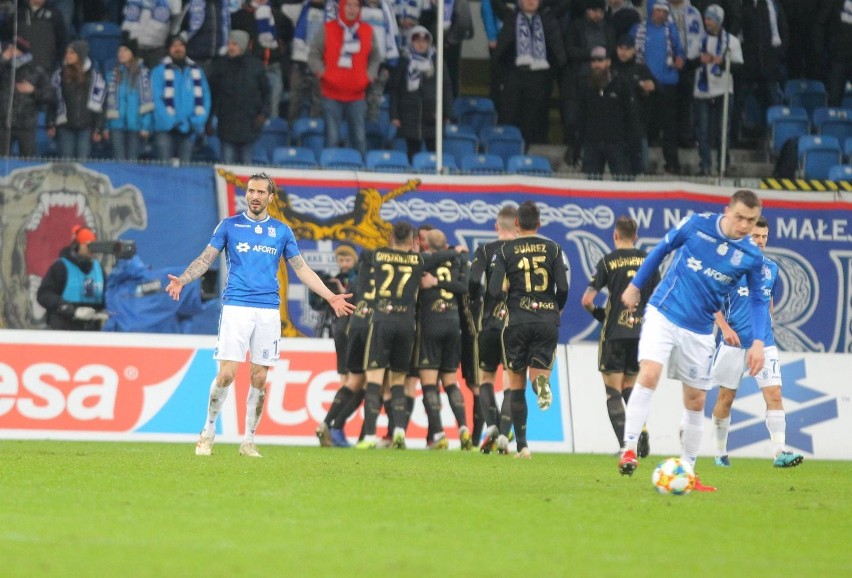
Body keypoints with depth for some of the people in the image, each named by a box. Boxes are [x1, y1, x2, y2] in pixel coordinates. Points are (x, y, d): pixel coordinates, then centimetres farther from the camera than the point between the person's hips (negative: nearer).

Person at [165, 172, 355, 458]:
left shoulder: (281, 231, 11)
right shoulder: (229, 225, 6)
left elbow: (302, 269, 14)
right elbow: (206, 258, 4)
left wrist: (331, 297, 7)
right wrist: (182, 280, -14)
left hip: (269, 311, 2)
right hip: (236, 307, -2)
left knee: (259, 378, 1)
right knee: (226, 373, -10)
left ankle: (249, 442, 11)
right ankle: (208, 433, 5)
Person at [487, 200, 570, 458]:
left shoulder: (505, 251, 1)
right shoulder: (553, 249, 4)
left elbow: (494, 290, -8)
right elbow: (563, 287, -4)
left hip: (517, 321, -1)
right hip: (547, 321, 1)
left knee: (516, 385, 9)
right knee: (539, 372, 8)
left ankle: (522, 446, 5)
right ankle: (541, 381, -33)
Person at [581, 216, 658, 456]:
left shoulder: (608, 262, -5)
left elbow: (587, 300, -9)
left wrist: (597, 313, 12)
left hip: (614, 334, -4)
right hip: (641, 333, 4)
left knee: (613, 391, 3)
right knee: (630, 387, 17)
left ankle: (625, 444, -10)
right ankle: (641, 431, -8)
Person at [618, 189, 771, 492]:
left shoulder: (752, 255, -5)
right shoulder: (696, 224, -9)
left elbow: (758, 300, 5)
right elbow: (662, 249, 6)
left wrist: (758, 341, -8)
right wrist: (635, 285, 13)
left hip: (699, 331, 3)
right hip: (663, 315, -3)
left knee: (695, 400, 7)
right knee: (649, 374, -23)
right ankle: (629, 450, -20)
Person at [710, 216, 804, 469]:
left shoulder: (771, 268, 10)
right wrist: (725, 327, -15)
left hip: (763, 342, 3)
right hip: (734, 341, -3)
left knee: (774, 394, -11)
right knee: (726, 397, 6)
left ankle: (779, 452, -18)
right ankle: (720, 452, 22)